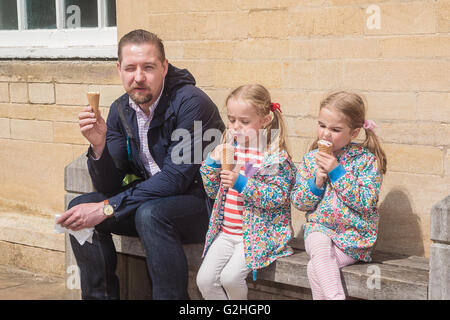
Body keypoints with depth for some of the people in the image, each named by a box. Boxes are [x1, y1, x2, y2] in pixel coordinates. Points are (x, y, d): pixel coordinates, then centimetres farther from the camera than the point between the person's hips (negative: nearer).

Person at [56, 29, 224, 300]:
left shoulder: (190, 102, -20)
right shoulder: (121, 110, 1)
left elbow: (175, 178, -25)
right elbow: (109, 187, 0)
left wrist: (107, 208, -26)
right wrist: (99, 147, -21)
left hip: (206, 205, -7)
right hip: (151, 198, 7)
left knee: (150, 214, -34)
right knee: (80, 209, -8)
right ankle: (100, 296, 3)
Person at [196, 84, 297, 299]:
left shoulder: (276, 157, -10)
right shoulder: (229, 150, 9)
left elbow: (278, 197, -18)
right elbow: (213, 192, 15)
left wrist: (242, 184, -25)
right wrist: (212, 162, -1)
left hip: (258, 234, -6)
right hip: (226, 233, 6)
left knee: (230, 277, -22)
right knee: (205, 279, -7)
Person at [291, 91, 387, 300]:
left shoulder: (367, 160, -6)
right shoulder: (311, 159, 5)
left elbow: (367, 202, -17)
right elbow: (298, 202, 7)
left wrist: (337, 172, -19)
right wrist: (316, 182, -12)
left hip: (354, 235, -3)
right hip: (319, 229, 3)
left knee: (315, 268, -23)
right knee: (320, 248, -31)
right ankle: (335, 296, -29)